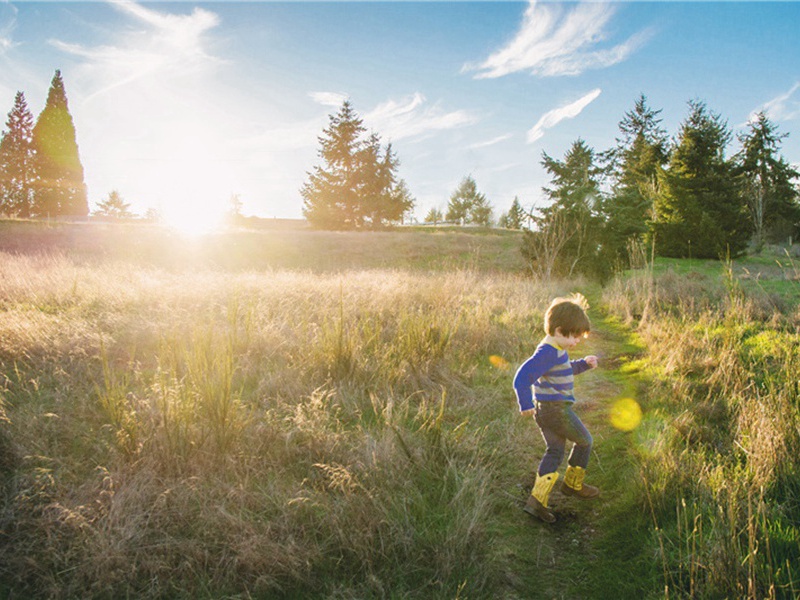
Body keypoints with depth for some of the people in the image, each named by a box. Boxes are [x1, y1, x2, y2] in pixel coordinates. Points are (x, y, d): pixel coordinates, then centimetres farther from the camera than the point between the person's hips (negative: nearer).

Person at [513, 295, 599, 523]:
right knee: (584, 442, 13)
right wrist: (526, 404, -34)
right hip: (556, 408, -10)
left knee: (555, 451, 10)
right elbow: (523, 375, -29)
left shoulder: (557, 350, 11)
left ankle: (537, 500, 3)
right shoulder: (547, 352, -22)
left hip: (544, 410, 10)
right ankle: (573, 484, 32)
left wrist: (583, 363, 15)